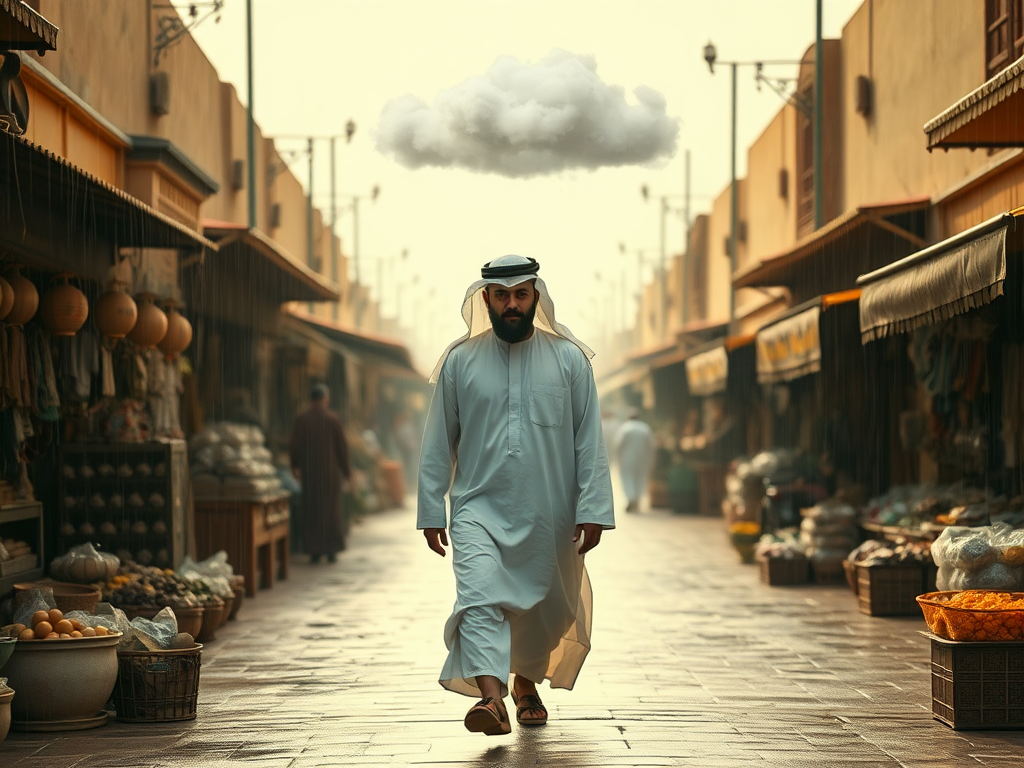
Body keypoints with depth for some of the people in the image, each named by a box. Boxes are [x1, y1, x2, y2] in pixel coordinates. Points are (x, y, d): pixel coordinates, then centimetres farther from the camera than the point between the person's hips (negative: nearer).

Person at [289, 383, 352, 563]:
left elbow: (296, 445, -4)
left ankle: (314, 551, 5)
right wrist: (346, 470, 7)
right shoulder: (333, 420, -5)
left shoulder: (301, 419, -3)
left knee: (311, 510, 7)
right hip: (330, 470, -1)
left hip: (309, 470, 1)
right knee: (331, 510, 7)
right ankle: (332, 550, 5)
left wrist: (295, 466, 9)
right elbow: (342, 446, -3)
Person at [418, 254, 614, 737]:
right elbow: (438, 443, 7)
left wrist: (592, 510, -5)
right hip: (479, 509, -1)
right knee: (479, 597, -23)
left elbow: (589, 440, 2)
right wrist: (431, 511, 4)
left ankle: (527, 683, 39)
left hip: (548, 515, 1)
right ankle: (492, 697, -35)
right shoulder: (460, 361, 3)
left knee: (543, 609, 13)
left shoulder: (569, 359, 3)